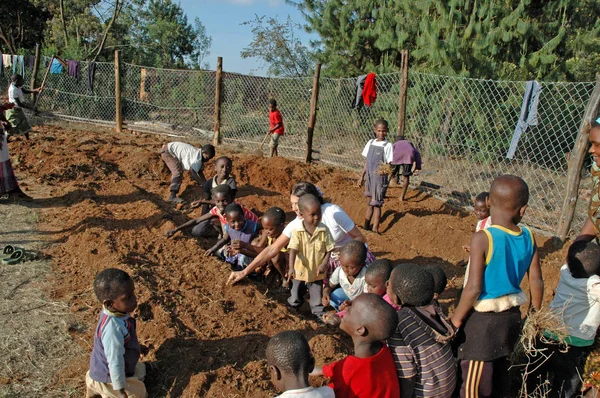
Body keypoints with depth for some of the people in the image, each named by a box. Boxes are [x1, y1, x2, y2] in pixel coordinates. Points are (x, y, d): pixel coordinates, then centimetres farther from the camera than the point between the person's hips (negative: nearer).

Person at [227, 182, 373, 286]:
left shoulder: (333, 213, -29)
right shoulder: (297, 224, -17)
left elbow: (360, 238, -18)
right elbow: (272, 249, -15)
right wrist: (245, 272, -19)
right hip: (329, 258, 4)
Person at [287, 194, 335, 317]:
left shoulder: (324, 230, -13)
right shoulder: (297, 231, -17)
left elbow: (329, 249, -6)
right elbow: (293, 249, -23)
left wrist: (324, 264, -18)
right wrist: (291, 267, -34)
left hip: (317, 272, 0)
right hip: (300, 271, 0)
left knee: (317, 297, 16)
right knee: (295, 300, 17)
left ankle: (318, 312, 38)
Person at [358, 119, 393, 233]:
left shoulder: (388, 146, -9)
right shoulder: (370, 143, 7)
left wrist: (385, 170, -35)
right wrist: (362, 176, 14)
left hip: (380, 178, -6)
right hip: (369, 177, 6)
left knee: (376, 204, -2)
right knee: (369, 203, 17)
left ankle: (375, 229, 4)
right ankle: (366, 226, 29)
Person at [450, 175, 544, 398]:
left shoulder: (482, 238, -22)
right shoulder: (528, 237, -6)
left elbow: (474, 288, -23)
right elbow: (536, 283, 1)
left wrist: (456, 318, -9)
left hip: (483, 319, -6)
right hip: (512, 315, 6)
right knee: (500, 371, 26)